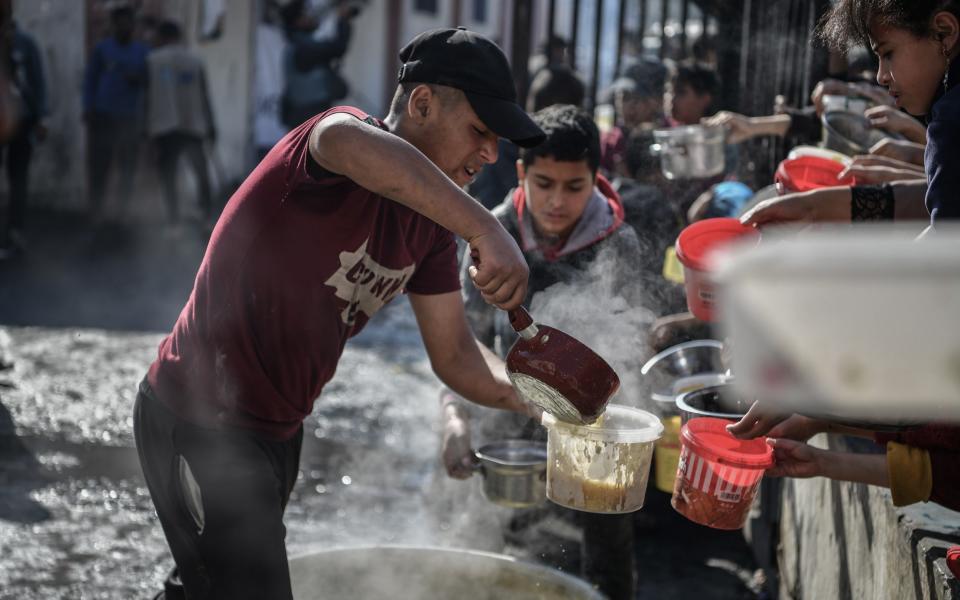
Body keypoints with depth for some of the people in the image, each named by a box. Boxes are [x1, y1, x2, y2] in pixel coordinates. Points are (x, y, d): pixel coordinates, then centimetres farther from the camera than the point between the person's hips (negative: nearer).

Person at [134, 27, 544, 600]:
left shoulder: (432, 220, 2)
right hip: (201, 425, -9)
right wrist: (487, 230, -54)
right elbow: (346, 141, -49)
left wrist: (530, 398, -9)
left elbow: (454, 354, 5)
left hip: (278, 429, 9)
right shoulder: (359, 151, -22)